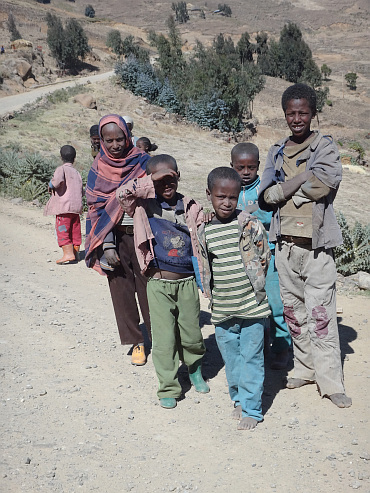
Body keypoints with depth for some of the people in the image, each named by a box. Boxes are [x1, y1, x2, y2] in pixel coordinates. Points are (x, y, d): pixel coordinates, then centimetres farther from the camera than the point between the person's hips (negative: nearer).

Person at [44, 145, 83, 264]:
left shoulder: (61, 169, -3)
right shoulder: (77, 173, 16)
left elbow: (58, 181, -24)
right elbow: (81, 192, 16)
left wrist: (51, 185, -4)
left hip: (64, 206, -7)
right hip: (76, 206, 7)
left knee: (62, 230, -6)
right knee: (75, 231, 11)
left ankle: (68, 253, -15)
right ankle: (75, 253, 15)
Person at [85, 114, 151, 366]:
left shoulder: (143, 161, 0)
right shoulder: (98, 169, 1)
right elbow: (98, 209, -2)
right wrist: (107, 246, -11)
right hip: (115, 238, 1)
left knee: (149, 288, 0)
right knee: (122, 290, 6)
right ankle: (136, 342, 20)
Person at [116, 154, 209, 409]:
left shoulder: (191, 208, 4)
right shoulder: (145, 205, -2)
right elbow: (123, 193, -20)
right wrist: (152, 180, -25)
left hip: (187, 282, 2)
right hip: (159, 284, -2)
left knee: (192, 333, 13)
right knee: (164, 338, 2)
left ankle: (195, 369, 42)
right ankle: (169, 388, 19)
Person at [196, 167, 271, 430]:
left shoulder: (250, 224, -7)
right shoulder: (204, 230, 1)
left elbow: (263, 258, 2)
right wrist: (209, 292, 11)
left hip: (251, 307, -3)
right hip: (222, 310, 3)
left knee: (251, 358, 4)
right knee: (230, 357, 16)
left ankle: (252, 408, 17)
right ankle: (239, 398, 36)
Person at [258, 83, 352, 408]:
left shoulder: (325, 147, 2)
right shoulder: (277, 152, 14)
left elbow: (327, 181, -18)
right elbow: (266, 195, 1)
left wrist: (285, 191, -11)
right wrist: (304, 181, -12)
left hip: (316, 244, -4)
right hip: (285, 243, 5)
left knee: (321, 315, -6)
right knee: (293, 311, 12)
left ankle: (330, 381, 3)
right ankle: (306, 369, 26)